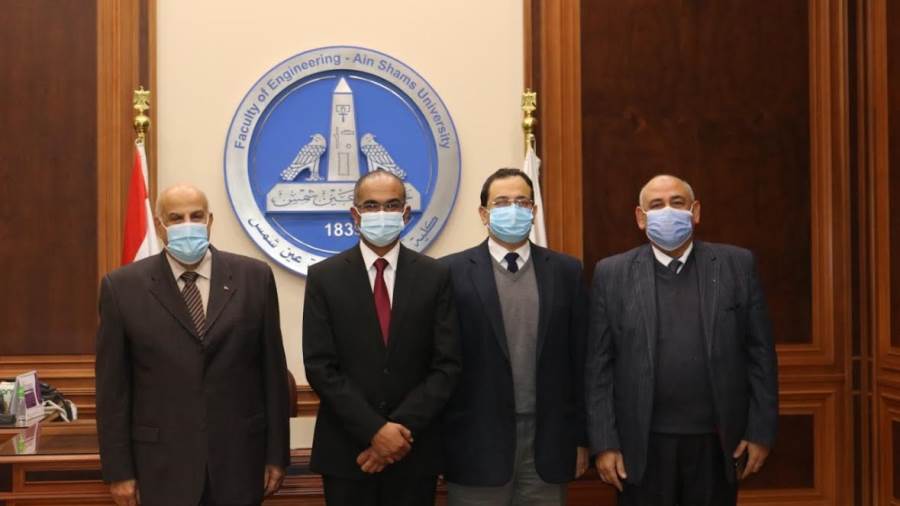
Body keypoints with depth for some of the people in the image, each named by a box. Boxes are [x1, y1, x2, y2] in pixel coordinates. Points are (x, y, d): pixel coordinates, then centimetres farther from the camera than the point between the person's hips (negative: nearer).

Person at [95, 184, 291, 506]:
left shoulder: (254, 278, 0)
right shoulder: (123, 286, -2)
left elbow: (273, 371, 2)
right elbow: (113, 387, -1)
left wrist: (276, 455, 2)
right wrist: (118, 470, -3)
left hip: (238, 460, 1)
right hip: (161, 464, -1)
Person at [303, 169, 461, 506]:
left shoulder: (435, 277, 1)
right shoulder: (324, 277, -1)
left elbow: (446, 365, -4)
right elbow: (320, 366, -7)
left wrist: (402, 428, -14)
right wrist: (374, 430, -15)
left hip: (414, 451, 1)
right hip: (345, 451, 0)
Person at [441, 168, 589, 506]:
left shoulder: (566, 271, 6)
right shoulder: (453, 272, -2)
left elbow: (579, 358, 7)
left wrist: (581, 437, 6)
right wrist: (438, 441, -3)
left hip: (548, 442, 2)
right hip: (478, 443, -2)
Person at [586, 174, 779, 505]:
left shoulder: (737, 265, 2)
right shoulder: (613, 274, 1)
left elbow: (760, 354, 3)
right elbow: (599, 365, -1)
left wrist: (760, 432, -1)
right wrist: (605, 442, -5)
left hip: (717, 441, 1)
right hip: (643, 445, 0)